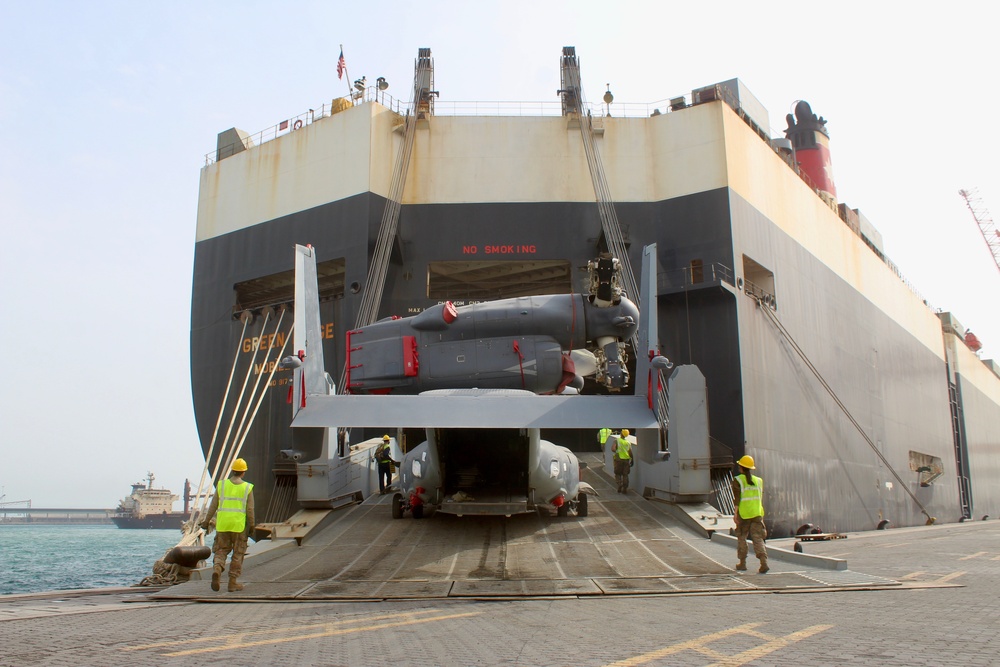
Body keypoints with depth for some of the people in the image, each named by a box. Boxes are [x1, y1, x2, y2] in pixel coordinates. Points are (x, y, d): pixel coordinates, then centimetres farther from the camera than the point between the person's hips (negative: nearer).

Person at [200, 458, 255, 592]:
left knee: (221, 551, 11)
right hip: (239, 525, -1)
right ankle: (233, 582, 10)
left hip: (222, 524, 2)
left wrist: (206, 521, 14)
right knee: (238, 554, 9)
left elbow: (213, 505, 5)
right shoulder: (247, 487, -1)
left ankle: (217, 569, -17)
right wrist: (251, 526, 9)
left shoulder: (221, 484, 3)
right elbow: (250, 510, -1)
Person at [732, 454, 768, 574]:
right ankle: (764, 562, -17)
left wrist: (735, 513, -8)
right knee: (757, 538, 0)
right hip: (757, 513, 3)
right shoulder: (758, 480, 9)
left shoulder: (737, 480, -5)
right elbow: (761, 497, 12)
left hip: (743, 513, -3)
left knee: (741, 537, 12)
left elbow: (737, 498, -10)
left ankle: (742, 564, 18)